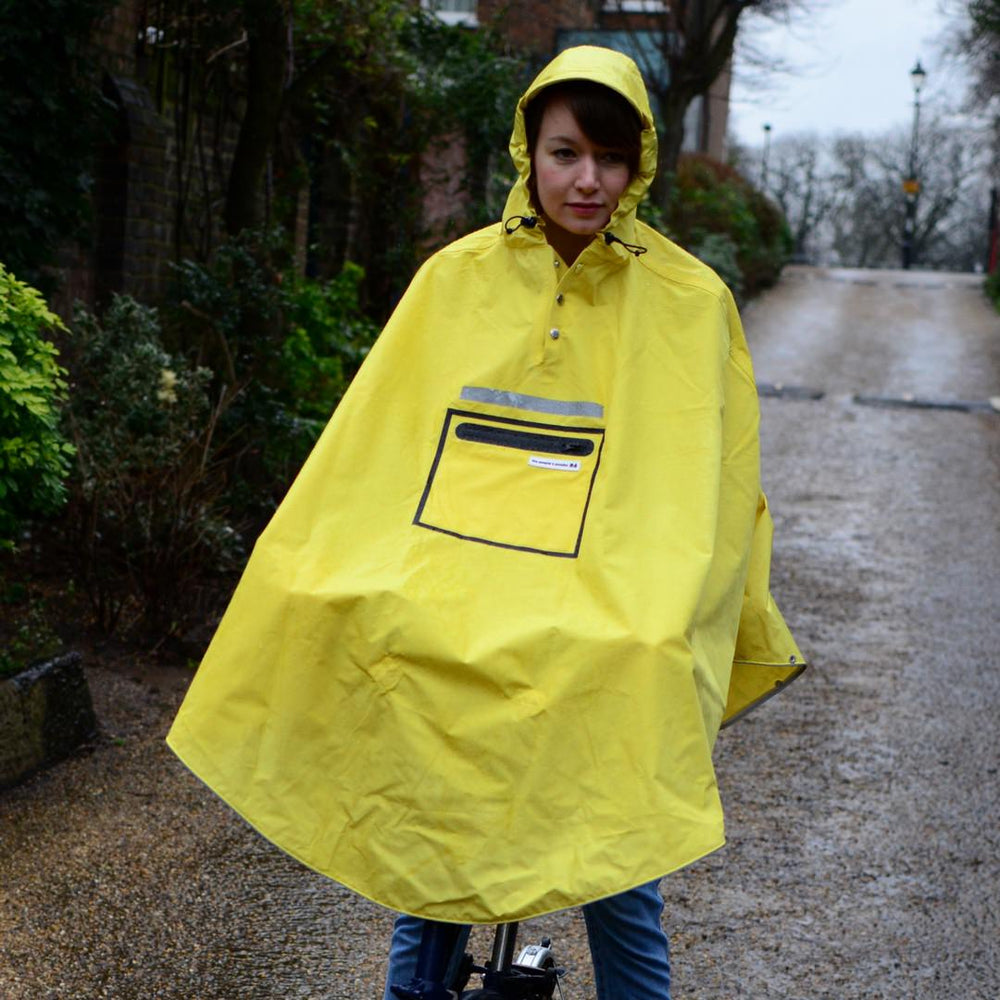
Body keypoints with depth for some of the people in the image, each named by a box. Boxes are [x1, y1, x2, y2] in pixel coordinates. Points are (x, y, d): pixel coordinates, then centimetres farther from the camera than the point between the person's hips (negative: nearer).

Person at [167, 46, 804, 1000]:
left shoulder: (691, 305, -1)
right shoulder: (454, 281, 3)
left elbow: (715, 499, 3)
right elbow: (365, 451, 7)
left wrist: (674, 629, -3)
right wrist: (318, 588, 5)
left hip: (607, 654, -1)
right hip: (440, 635, 2)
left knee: (618, 888, 3)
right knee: (423, 880, 9)